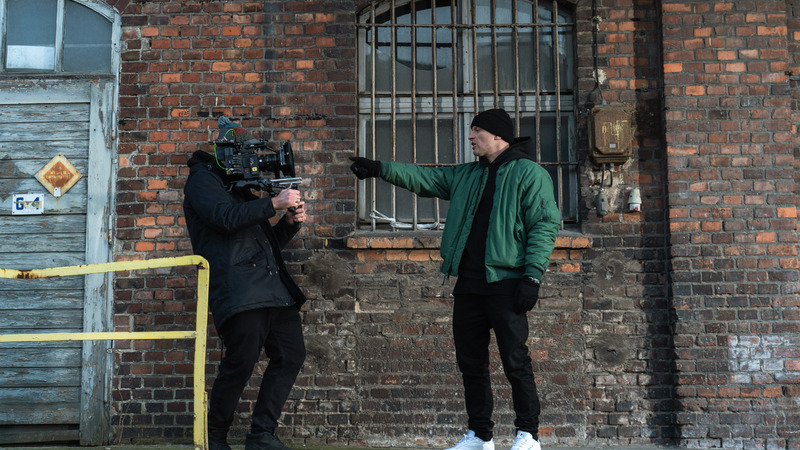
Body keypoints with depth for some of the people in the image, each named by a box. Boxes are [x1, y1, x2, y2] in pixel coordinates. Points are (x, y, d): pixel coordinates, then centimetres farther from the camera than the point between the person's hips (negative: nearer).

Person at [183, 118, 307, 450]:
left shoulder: (242, 187, 28)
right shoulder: (203, 179, 4)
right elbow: (225, 217, -16)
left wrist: (290, 223, 9)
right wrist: (274, 203, -13)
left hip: (273, 287, 9)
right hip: (239, 290, -9)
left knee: (291, 355, 2)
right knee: (241, 362, -12)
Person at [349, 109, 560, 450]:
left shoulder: (529, 173, -2)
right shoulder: (466, 176, 19)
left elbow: (545, 225, -9)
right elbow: (423, 178, 19)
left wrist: (532, 275, -16)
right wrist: (380, 169, 8)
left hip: (505, 283, -7)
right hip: (468, 284, 7)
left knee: (515, 361, -5)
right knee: (470, 362, 10)